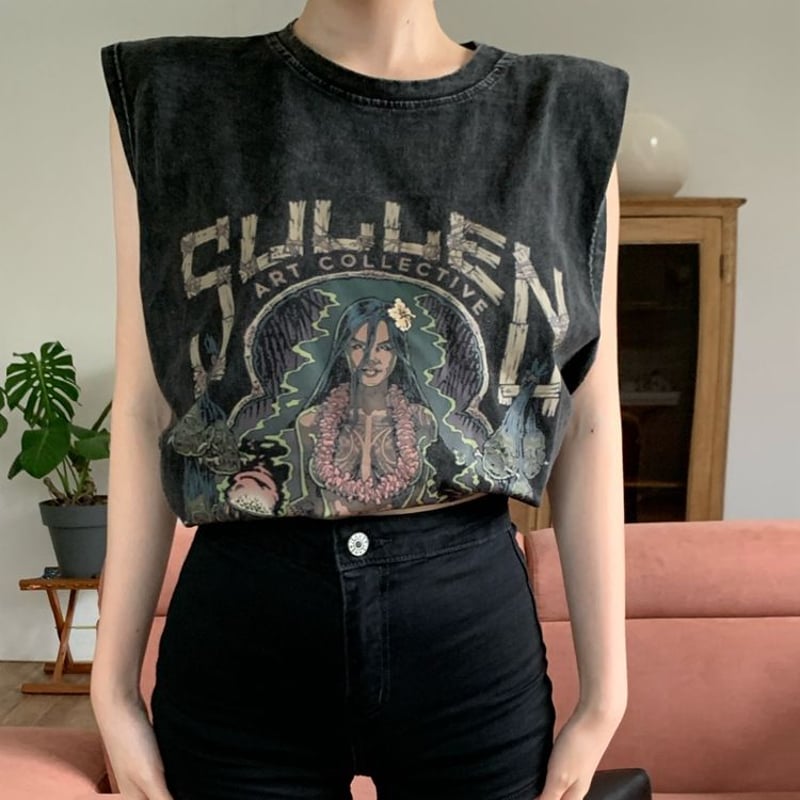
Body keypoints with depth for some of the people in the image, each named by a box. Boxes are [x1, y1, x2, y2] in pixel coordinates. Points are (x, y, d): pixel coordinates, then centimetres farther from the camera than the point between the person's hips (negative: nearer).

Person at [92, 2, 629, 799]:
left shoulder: (566, 118, 0)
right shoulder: (171, 99, -1)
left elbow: (587, 424, 1)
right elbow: (145, 410, 0)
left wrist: (603, 692, 2)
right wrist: (114, 683, 1)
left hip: (473, 624, 1)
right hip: (235, 631, 0)